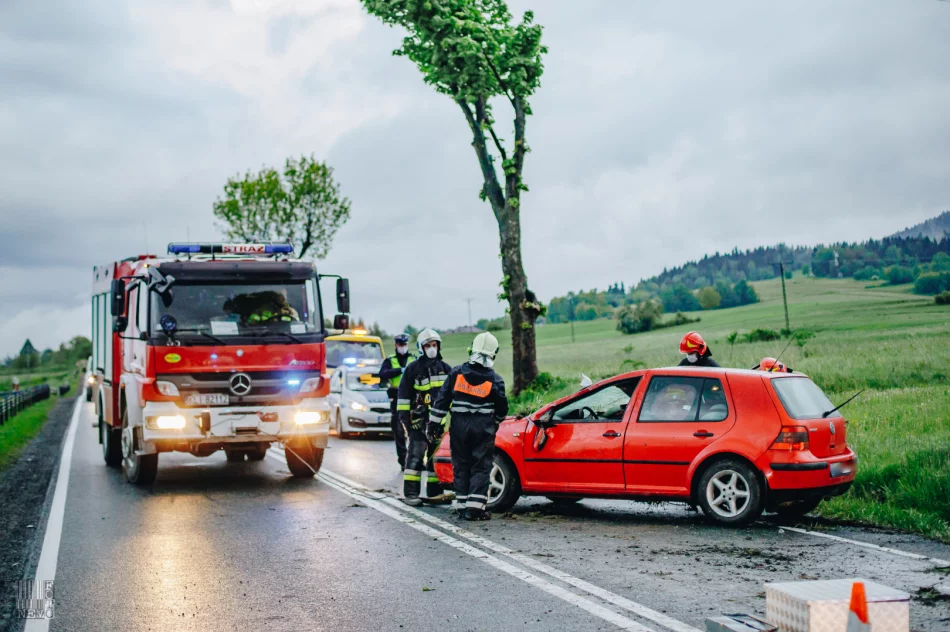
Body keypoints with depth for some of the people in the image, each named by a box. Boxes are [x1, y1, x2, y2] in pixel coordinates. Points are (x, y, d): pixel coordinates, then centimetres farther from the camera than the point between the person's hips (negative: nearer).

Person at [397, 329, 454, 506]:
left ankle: (433, 493, 15)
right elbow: (403, 394, -1)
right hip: (419, 420, -5)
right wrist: (403, 414, -7)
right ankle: (410, 493, -9)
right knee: (415, 455, -10)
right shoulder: (413, 368, 0)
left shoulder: (445, 368, 13)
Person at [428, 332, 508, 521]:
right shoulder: (494, 379, -4)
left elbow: (442, 399, 0)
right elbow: (502, 407, 5)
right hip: (483, 428, -2)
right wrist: (495, 423, 24)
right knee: (481, 467, 2)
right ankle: (475, 507, -7)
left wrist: (435, 422, 6)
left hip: (459, 426, 2)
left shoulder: (457, 372, 0)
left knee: (461, 466, 12)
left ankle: (462, 505, 13)